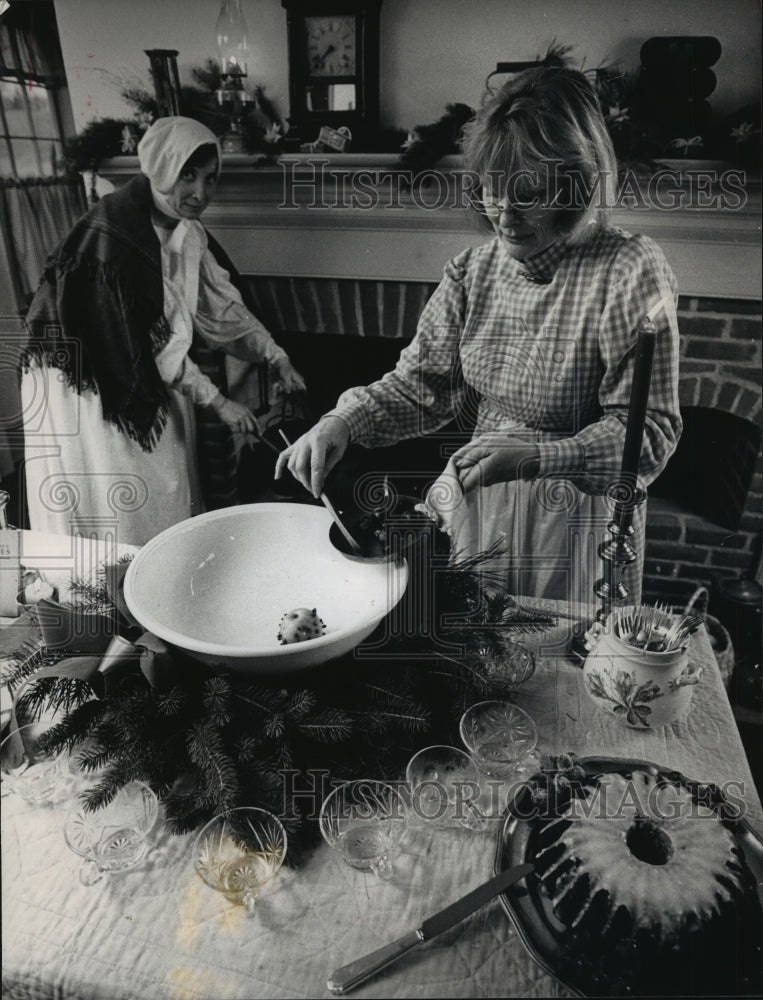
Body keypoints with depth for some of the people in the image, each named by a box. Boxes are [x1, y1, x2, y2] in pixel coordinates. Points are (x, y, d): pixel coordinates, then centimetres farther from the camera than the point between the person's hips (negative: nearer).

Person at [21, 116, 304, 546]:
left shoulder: (188, 231, -2)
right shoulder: (112, 238, -26)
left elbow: (221, 304, 5)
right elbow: (154, 342, -25)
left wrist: (276, 357, -4)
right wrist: (218, 402, -21)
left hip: (152, 380, 8)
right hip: (84, 389, -7)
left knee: (166, 503, 14)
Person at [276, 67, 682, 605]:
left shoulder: (631, 271, -18)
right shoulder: (474, 269, -2)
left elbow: (650, 431, -18)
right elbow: (419, 382, -2)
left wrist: (538, 457, -32)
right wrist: (342, 422, -20)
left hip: (574, 521, -4)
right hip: (470, 497, 5)